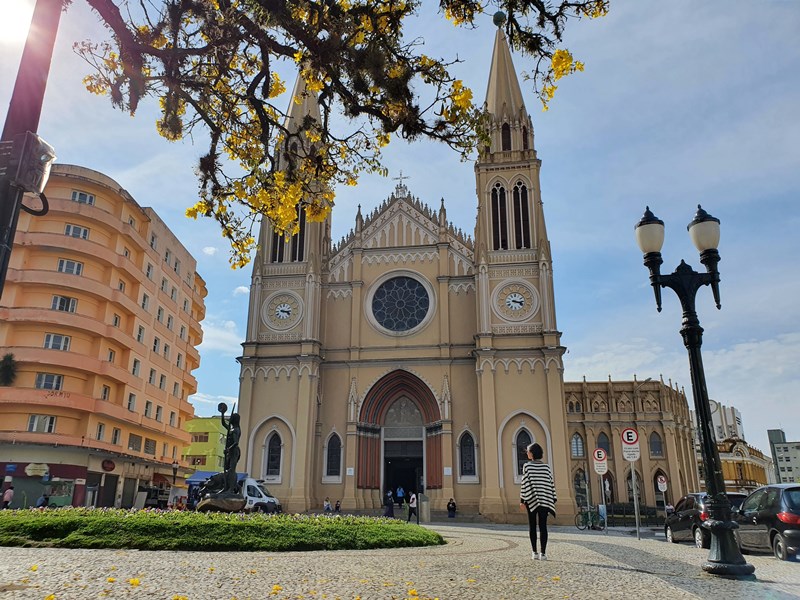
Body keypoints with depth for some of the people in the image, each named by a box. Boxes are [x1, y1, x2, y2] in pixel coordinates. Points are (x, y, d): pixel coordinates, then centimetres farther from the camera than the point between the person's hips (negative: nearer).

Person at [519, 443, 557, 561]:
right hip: (545, 499, 2)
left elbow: (525, 484, -7)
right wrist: (553, 499, 10)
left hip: (531, 499, -2)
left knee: (532, 526, 7)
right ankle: (543, 553, -2)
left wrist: (522, 500, -3)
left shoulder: (527, 466, -4)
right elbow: (551, 483, 4)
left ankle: (534, 552, 4)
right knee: (543, 526, 2)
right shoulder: (546, 466, 4)